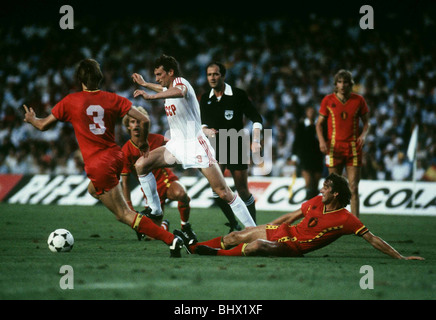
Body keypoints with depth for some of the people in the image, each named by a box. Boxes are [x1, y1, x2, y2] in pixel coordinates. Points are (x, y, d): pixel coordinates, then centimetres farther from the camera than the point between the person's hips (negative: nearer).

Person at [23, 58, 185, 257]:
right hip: (115, 156, 6)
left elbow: (43, 125, 5)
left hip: (98, 166, -6)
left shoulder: (70, 101, -5)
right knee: (93, 189, 34)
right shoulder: (112, 99, 2)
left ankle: (170, 239, -17)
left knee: (124, 214, -5)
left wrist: (31, 119, 28)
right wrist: (142, 142, 16)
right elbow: (143, 120, -3)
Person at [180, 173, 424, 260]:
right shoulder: (317, 202, 2)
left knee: (258, 245, -31)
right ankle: (191, 245, 12)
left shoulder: (346, 219, -18)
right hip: (285, 231, 7)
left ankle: (216, 254, -14)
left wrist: (401, 258, -22)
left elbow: (373, 239, -17)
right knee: (238, 236, 4)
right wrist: (268, 227, 20)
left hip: (295, 246, -7)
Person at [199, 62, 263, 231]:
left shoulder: (238, 95, -8)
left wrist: (256, 140, -16)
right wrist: (206, 130, -10)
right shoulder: (205, 99, 3)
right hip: (216, 146, 3)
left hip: (237, 145, -3)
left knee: (242, 190, -1)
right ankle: (234, 225, -2)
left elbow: (256, 118, -4)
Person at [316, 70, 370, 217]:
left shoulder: (358, 100, 4)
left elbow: (366, 122, 12)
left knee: (354, 188, -6)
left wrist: (363, 135, -8)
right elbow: (319, 123, 8)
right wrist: (321, 140, -8)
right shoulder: (328, 100, 3)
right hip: (334, 148, 0)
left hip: (353, 148, 0)